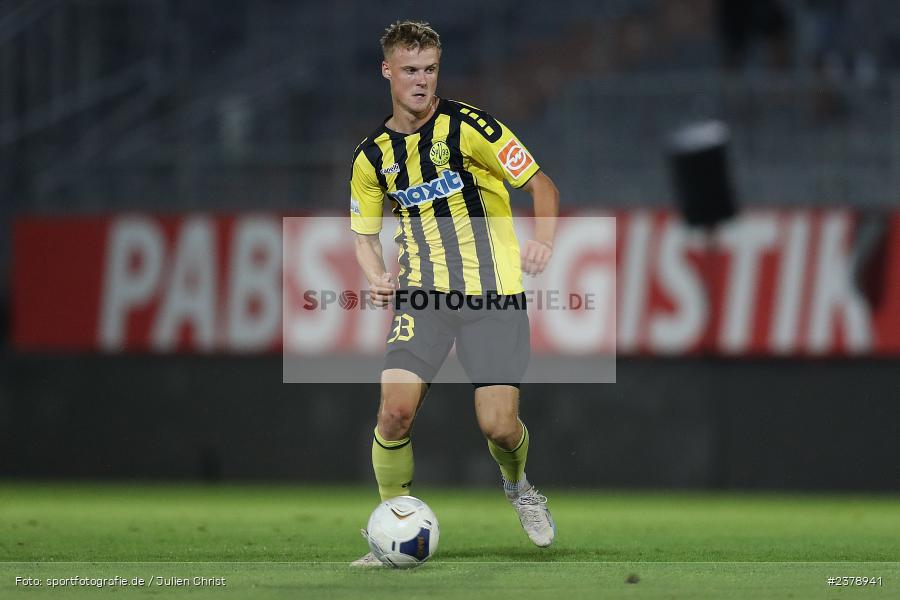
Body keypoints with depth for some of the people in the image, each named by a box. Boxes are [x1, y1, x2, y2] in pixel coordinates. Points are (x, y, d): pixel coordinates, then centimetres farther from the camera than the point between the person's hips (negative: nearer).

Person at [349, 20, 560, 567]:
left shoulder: (468, 126, -7)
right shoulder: (373, 157, 6)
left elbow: (540, 183, -3)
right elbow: (365, 232, 18)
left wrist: (544, 241, -21)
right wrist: (378, 278, -3)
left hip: (494, 295, -2)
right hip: (423, 296, 3)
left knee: (500, 426, -9)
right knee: (395, 411, -17)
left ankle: (518, 485, 28)